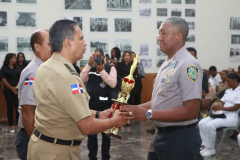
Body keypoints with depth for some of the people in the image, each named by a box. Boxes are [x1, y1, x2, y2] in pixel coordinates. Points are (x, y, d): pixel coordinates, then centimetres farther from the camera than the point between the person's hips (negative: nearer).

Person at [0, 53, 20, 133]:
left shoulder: (17, 68, 9)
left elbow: (20, 78, 5)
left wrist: (17, 87, -11)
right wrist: (12, 88, -9)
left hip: (17, 90, 2)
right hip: (8, 91, -2)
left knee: (18, 107, -2)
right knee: (10, 108, 2)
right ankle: (11, 126, 8)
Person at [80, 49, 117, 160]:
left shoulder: (110, 68, -2)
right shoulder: (90, 69, 7)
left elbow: (113, 84, -16)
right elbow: (81, 79, -9)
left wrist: (102, 70, -22)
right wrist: (89, 65, -16)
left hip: (105, 106, -2)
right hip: (91, 105, 2)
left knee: (106, 133, 9)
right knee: (91, 133, 10)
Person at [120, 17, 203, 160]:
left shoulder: (188, 65, -17)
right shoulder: (167, 64, 12)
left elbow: (191, 111, -24)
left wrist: (148, 114, -24)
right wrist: (136, 108, 4)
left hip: (180, 138, -8)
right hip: (161, 135, 8)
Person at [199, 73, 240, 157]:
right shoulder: (228, 91, 19)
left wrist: (221, 108, -20)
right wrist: (217, 105, -7)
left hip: (232, 116, -9)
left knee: (211, 125, -30)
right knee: (202, 123, -12)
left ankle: (211, 149, -15)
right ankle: (206, 146, -8)